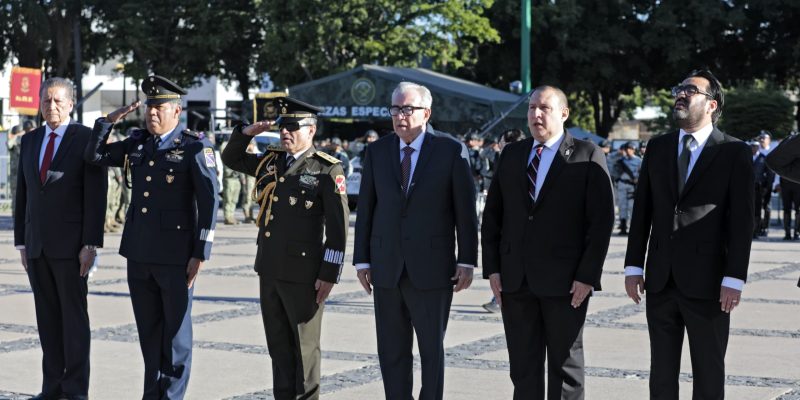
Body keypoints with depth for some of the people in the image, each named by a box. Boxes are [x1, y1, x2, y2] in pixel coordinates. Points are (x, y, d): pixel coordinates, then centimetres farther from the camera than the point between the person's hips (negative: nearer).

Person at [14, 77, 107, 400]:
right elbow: (23, 194, 14)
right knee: (47, 318, 7)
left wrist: (91, 244, -15)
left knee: (74, 316, -1)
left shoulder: (87, 139, -5)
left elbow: (96, 196, -9)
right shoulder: (30, 141, 12)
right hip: (37, 244, 5)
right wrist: (21, 242, 10)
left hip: (70, 243, -5)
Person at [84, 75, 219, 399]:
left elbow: (209, 202, -12)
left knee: (176, 330, 3)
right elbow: (94, 156, 17)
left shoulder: (195, 148, -9)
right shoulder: (137, 144, 9)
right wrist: (109, 121, 2)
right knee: (148, 329, 12)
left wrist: (200, 254, -16)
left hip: (176, 256, -6)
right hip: (138, 253, 6)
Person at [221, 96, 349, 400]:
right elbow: (231, 159, 26)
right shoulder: (270, 162, 11)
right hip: (269, 271, 7)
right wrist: (246, 133, 6)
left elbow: (338, 226, -12)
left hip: (303, 274, -6)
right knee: (278, 345, 13)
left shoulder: (327, 170, -9)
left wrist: (329, 274, -15)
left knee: (304, 346, 4)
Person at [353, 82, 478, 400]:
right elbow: (365, 209, 7)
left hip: (432, 267, -3)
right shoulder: (377, 151, 6)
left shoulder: (451, 150, -3)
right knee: (391, 351, 7)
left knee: (432, 348, 6)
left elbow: (465, 210, -3)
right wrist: (362, 260, 4)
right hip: (387, 268, 3)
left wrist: (467, 261, -6)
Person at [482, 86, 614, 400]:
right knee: (522, 366, 8)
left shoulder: (587, 156, -2)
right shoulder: (511, 155, 11)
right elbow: (492, 215, 12)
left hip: (565, 281, -4)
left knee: (565, 365, 7)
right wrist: (492, 268, 4)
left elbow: (602, 220, -7)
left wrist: (588, 276, -13)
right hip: (516, 280, 4)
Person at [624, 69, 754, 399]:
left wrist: (734, 279, -13)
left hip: (706, 284, -4)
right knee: (661, 372, 10)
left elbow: (742, 220, -7)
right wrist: (633, 266, 4)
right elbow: (642, 211, 10)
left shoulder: (734, 153, -3)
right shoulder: (657, 147, 10)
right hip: (660, 281, 4)